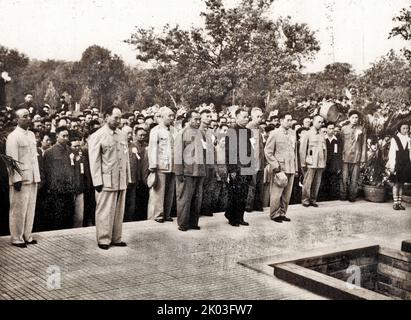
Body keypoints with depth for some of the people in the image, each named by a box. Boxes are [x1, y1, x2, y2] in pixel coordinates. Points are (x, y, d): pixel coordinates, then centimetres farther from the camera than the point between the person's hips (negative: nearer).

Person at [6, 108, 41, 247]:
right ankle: (17, 238, 9)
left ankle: (27, 236, 20)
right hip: (21, 179, -7)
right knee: (19, 210, 0)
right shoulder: (13, 136, -7)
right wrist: (17, 179, -18)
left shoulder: (31, 135, 14)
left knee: (30, 209, 10)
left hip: (32, 178, 7)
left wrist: (37, 176, 12)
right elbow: (12, 160, -12)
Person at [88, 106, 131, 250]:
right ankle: (103, 239, 9)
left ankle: (116, 238, 20)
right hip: (106, 181, -6)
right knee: (105, 211, -1)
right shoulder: (97, 136, -4)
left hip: (121, 181, 6)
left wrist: (127, 178, 14)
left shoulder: (122, 136, 14)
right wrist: (98, 181, -11)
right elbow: (94, 161, -7)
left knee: (119, 211, 10)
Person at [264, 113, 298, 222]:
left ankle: (282, 213, 19)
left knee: (287, 194, 8)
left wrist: (295, 167, 14)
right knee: (276, 193, -3)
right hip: (279, 168, -5)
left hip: (291, 168, 5)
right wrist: (275, 165, -10)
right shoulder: (274, 133, -3)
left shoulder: (293, 133, 13)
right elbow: (268, 151, -4)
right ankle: (274, 214, 8)